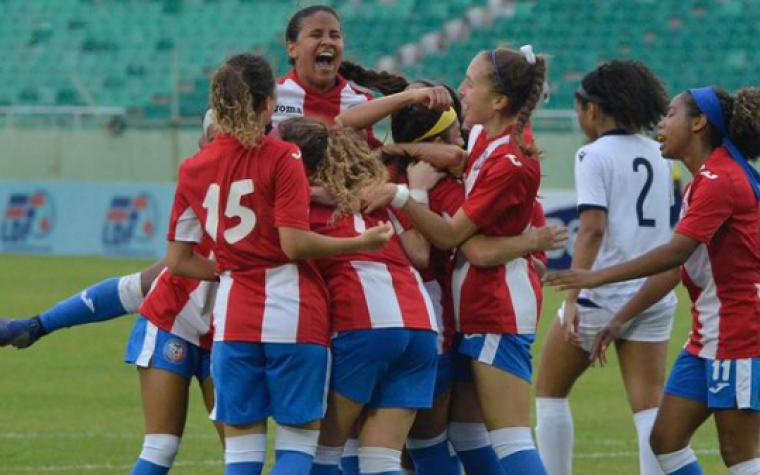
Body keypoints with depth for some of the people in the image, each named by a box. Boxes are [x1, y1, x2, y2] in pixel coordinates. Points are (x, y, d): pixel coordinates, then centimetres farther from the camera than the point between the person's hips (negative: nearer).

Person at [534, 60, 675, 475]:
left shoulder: (595, 155, -9)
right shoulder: (657, 155, 10)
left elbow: (592, 228, -18)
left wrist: (572, 299, -20)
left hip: (602, 295, -5)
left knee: (550, 391, 13)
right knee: (649, 406, 1)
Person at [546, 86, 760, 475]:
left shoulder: (720, 180, -16)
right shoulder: (702, 183, 15)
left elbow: (675, 253, -25)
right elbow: (674, 267, 19)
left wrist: (598, 277, -23)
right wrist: (620, 319, 17)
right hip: (706, 340, 10)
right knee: (666, 441, 7)